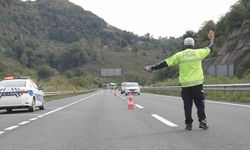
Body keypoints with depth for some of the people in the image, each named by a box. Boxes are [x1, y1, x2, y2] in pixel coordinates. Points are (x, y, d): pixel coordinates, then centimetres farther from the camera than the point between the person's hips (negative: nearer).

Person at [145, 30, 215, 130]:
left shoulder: (179, 55, 2)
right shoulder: (198, 53, 2)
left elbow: (165, 63, 1)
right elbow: (209, 49, 20)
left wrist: (153, 67, 8)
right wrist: (211, 39, 39)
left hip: (185, 85, 1)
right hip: (197, 84, -1)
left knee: (187, 105, 8)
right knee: (200, 103, 8)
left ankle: (188, 124, 9)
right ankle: (202, 121, 0)